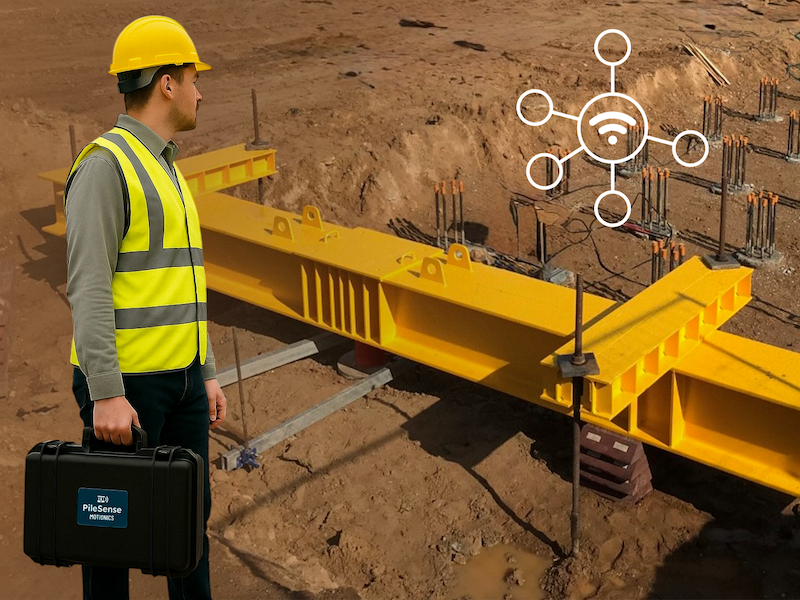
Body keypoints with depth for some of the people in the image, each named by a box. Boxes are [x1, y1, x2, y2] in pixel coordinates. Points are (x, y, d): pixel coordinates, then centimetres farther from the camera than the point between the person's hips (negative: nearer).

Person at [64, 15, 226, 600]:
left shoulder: (168, 172, 16)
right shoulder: (104, 164, -13)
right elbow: (88, 288, -19)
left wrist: (207, 374, 17)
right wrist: (106, 394, -24)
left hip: (180, 377, 9)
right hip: (125, 380, -9)